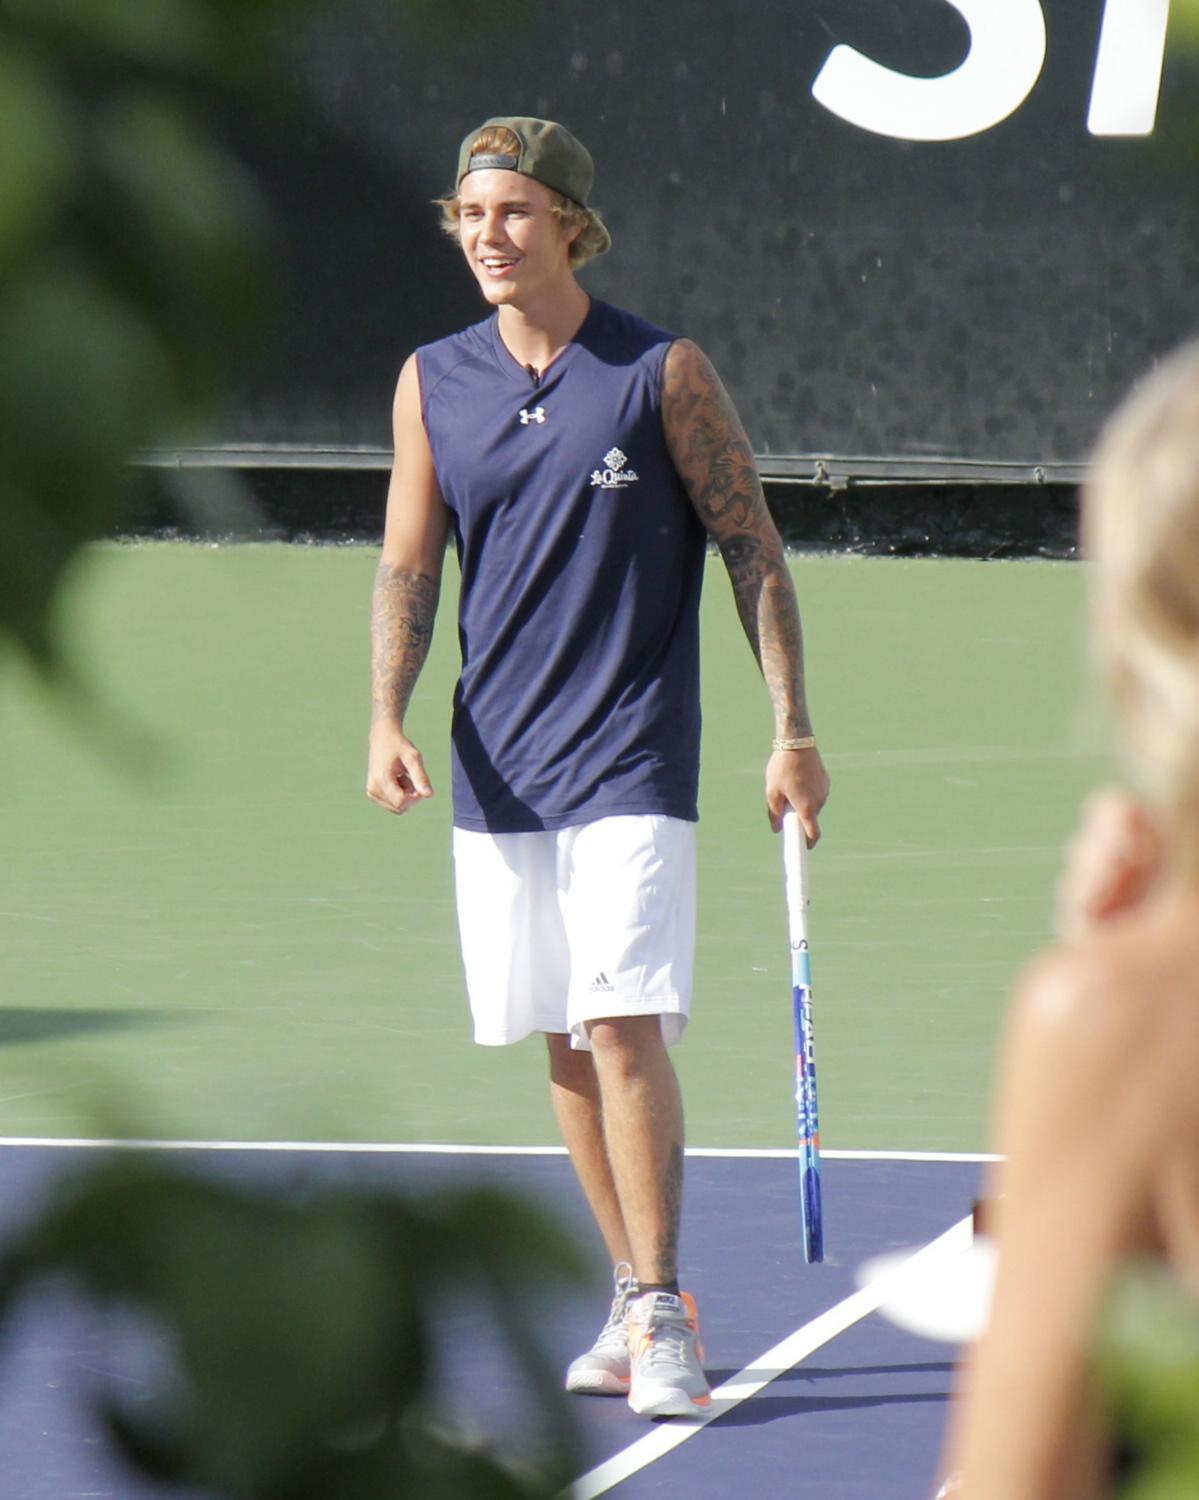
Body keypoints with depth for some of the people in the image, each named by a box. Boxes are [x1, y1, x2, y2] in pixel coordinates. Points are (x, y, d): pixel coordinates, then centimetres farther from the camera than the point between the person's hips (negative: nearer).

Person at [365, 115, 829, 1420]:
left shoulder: (663, 374, -4)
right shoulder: (433, 384, 6)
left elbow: (752, 551, -1)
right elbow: (407, 566, 9)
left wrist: (792, 728, -5)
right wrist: (387, 717, -7)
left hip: (632, 760, -4)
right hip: (497, 764, 4)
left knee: (624, 1023, -15)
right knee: (565, 1042, 9)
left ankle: (662, 1316, -10)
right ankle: (634, 1297, 22)